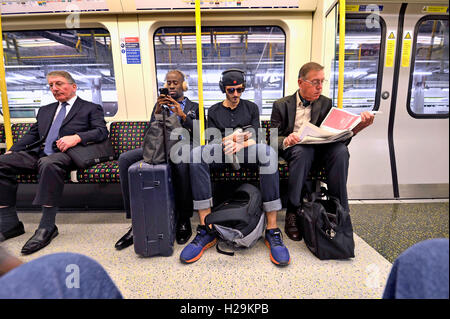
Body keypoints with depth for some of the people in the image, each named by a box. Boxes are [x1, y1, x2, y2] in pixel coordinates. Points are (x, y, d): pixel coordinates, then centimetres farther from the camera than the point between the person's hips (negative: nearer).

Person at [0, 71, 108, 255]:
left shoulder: (91, 108, 11)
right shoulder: (45, 110, 30)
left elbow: (102, 131, -4)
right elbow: (32, 134, 25)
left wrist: (77, 137, -21)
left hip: (64, 155, -6)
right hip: (36, 154, 7)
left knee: (49, 164, -37)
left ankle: (47, 227, -30)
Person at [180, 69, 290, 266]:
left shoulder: (251, 108, 19)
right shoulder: (214, 111, 19)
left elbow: (254, 138, 6)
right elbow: (213, 140, 7)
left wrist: (239, 145, -17)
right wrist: (231, 137, -15)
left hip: (247, 153, 0)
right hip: (221, 154, 1)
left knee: (268, 152, -36)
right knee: (197, 153, -33)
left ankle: (272, 230, -33)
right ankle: (206, 230, -31)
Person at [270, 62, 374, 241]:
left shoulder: (325, 103, 12)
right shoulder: (281, 105, 4)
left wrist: (358, 126, -16)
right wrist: (285, 141, -26)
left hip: (320, 149, 3)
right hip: (292, 148, -2)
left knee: (341, 150, -29)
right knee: (302, 150, -37)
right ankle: (292, 213, -28)